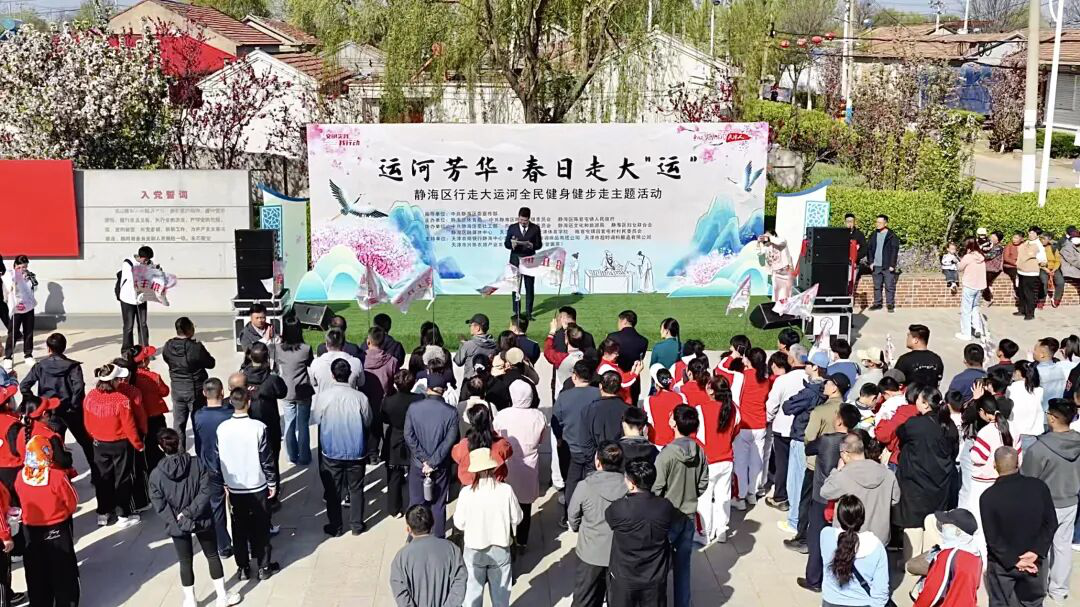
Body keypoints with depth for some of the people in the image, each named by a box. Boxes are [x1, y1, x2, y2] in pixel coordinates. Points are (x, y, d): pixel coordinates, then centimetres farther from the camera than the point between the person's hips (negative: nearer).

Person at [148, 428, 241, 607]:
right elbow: (205, 492, -19)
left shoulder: (156, 474, -15)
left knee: (185, 563, 16)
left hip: (177, 525, 0)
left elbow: (160, 506, -14)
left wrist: (176, 520, -8)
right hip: (202, 520, 0)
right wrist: (189, 512, -16)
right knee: (213, 556, 18)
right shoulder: (197, 463, -15)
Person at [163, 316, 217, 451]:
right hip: (195, 390, -4)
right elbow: (211, 363, -11)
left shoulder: (168, 346, -7)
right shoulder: (196, 347, -23)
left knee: (178, 423, 14)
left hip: (177, 390, 4)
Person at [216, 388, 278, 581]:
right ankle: (264, 566, 19)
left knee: (239, 529, 14)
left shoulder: (222, 429, -9)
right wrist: (272, 482, 1)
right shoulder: (258, 427, -18)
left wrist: (224, 482, 14)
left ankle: (243, 568, 22)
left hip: (234, 487, 2)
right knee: (260, 528, 11)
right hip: (257, 486, -2)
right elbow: (266, 459, -12)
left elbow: (219, 458, 1)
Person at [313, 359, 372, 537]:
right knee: (356, 489, 17)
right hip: (356, 452, 0)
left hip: (331, 452, 0)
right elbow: (368, 422, -2)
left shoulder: (323, 395, -16)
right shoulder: (360, 397, -17)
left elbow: (315, 419, 0)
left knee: (333, 491, 16)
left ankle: (335, 527, 26)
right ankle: (356, 526, 27)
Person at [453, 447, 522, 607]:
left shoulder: (466, 492, -19)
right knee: (500, 591, 19)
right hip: (500, 549, 1)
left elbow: (459, 523, -9)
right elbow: (516, 519, -6)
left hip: (474, 550, -1)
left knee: (473, 590, 18)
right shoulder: (506, 490, -18)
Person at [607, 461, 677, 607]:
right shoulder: (665, 507, -14)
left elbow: (608, 518, 0)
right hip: (655, 578, 2)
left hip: (623, 578, -2)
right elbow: (681, 519, 7)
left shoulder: (618, 508, -24)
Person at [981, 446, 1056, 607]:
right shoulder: (1039, 486, -12)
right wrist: (1036, 552, -12)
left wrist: (1013, 561, -12)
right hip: (1035, 560, 3)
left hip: (1002, 563, -3)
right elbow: (1051, 523, -9)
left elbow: (992, 537, -19)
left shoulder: (988, 497, -20)